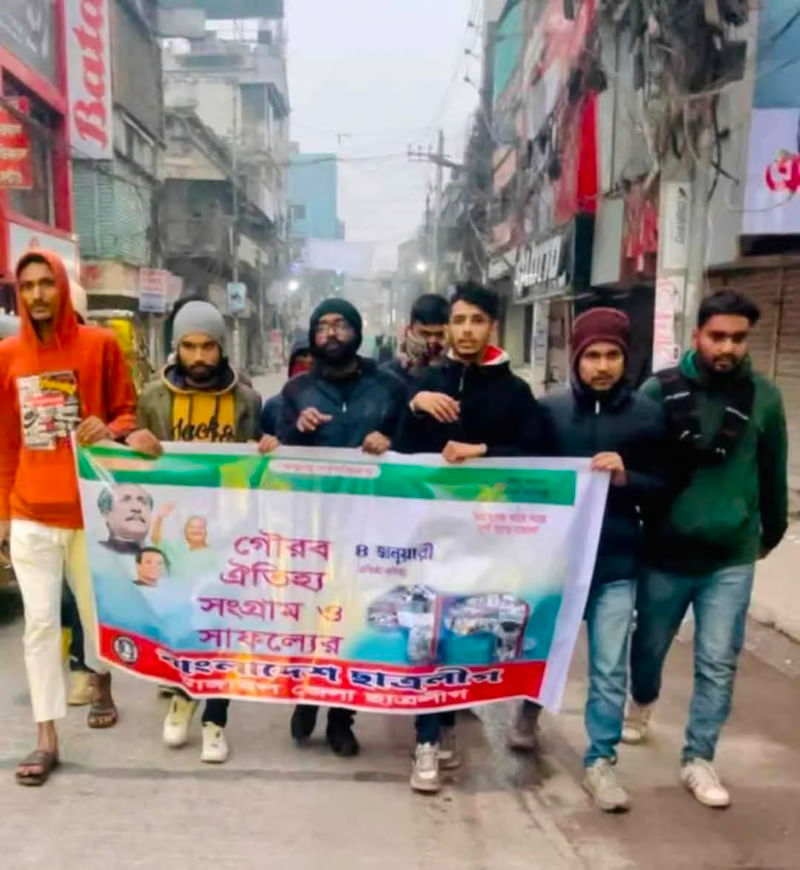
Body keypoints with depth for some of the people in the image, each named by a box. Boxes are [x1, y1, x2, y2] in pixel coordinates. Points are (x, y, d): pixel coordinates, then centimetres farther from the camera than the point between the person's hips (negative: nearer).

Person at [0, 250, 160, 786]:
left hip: (91, 509, -1)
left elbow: (127, 413, 4)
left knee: (97, 611, 16)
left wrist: (110, 431, -19)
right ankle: (47, 739, 13)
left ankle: (102, 685, 45)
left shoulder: (99, 345, -4)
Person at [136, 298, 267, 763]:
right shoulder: (154, 397, 0)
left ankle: (216, 719, 22)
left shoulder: (246, 399, -1)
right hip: (171, 523, 1)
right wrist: (151, 519, -1)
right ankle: (184, 691, 38)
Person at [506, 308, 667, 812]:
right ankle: (529, 712, 47)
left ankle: (601, 762, 22)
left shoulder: (648, 415, -1)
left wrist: (626, 478, -16)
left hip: (617, 564, 0)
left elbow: (665, 488, 2)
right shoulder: (549, 409, -2)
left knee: (610, 668, 5)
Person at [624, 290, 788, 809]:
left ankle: (698, 759, 22)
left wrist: (772, 532, 18)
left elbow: (773, 473, 9)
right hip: (665, 552, 0)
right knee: (649, 645, 18)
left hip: (732, 558, 0)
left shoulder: (764, 397, -2)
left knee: (718, 664, 4)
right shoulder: (660, 390, -8)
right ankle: (643, 705, 48)